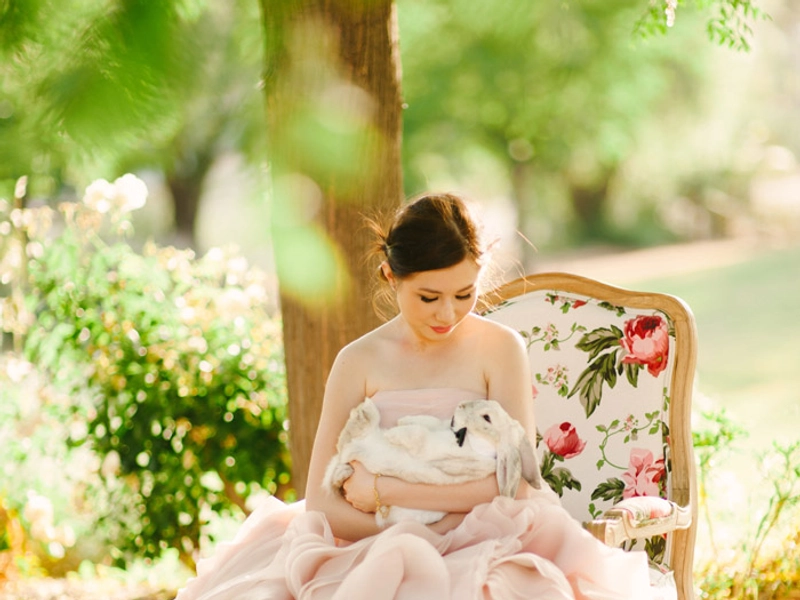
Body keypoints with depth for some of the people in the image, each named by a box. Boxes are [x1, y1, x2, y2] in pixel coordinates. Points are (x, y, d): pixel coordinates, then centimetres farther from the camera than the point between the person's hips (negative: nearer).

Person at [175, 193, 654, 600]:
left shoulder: (501, 350, 0)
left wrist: (382, 488, -7)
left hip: (483, 552, -1)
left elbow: (515, 483, -8)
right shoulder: (360, 362, 3)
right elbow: (322, 501, 0)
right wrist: (412, 537, -14)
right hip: (374, 553, 1)